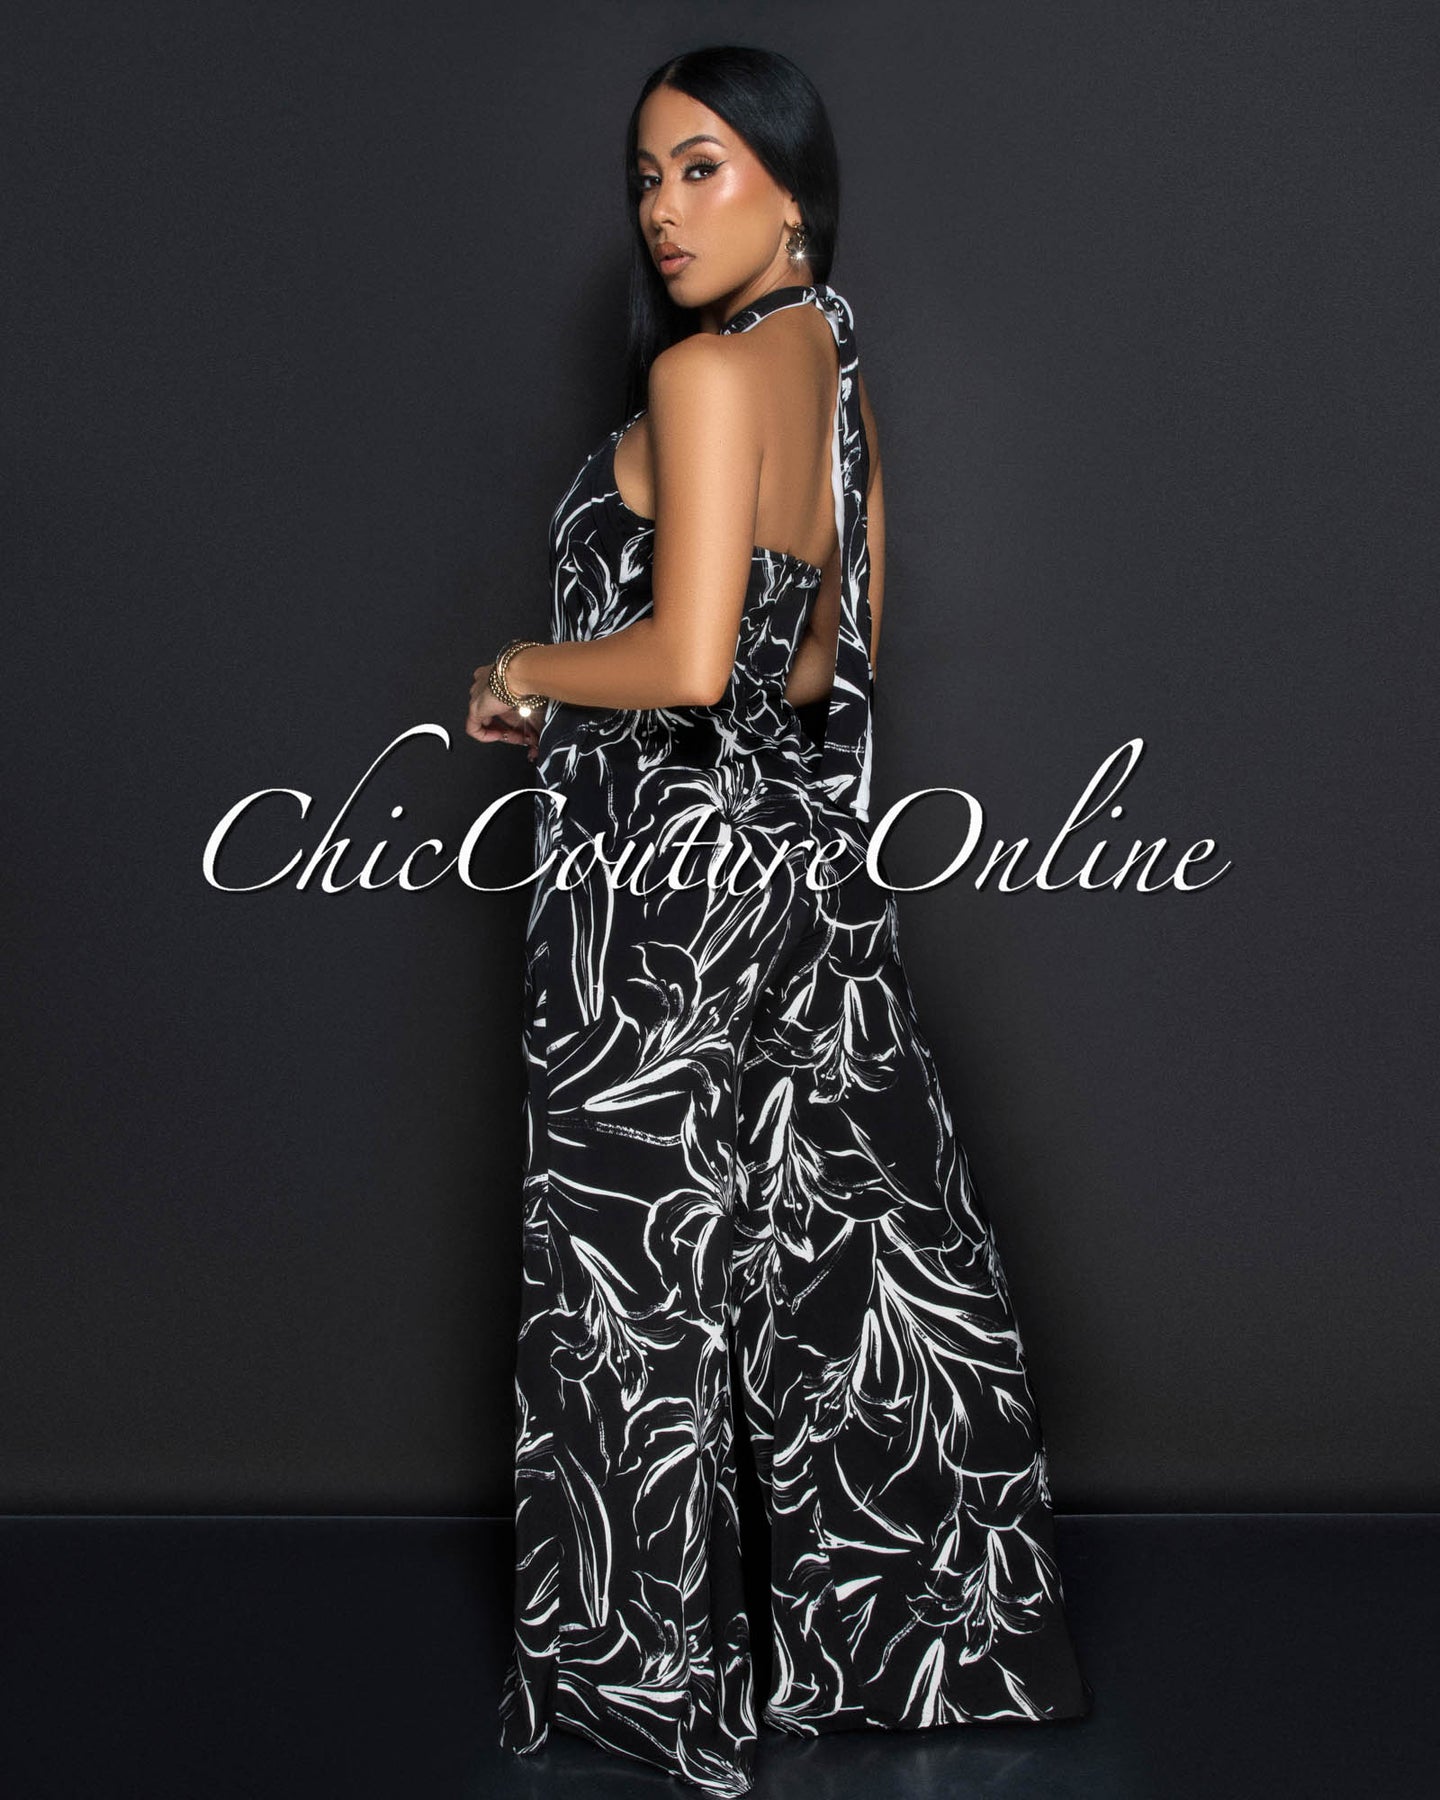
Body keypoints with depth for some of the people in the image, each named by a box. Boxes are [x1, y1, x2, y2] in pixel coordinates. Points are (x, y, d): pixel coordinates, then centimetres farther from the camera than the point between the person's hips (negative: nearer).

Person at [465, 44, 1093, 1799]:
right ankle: (894, 1621, 30)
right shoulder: (841, 371, 10)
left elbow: (686, 661, -26)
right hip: (802, 863, 9)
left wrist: (527, 669, -7)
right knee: (824, 1248, 16)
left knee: (646, 1260, 5)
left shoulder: (705, 373, -17)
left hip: (665, 883, -9)